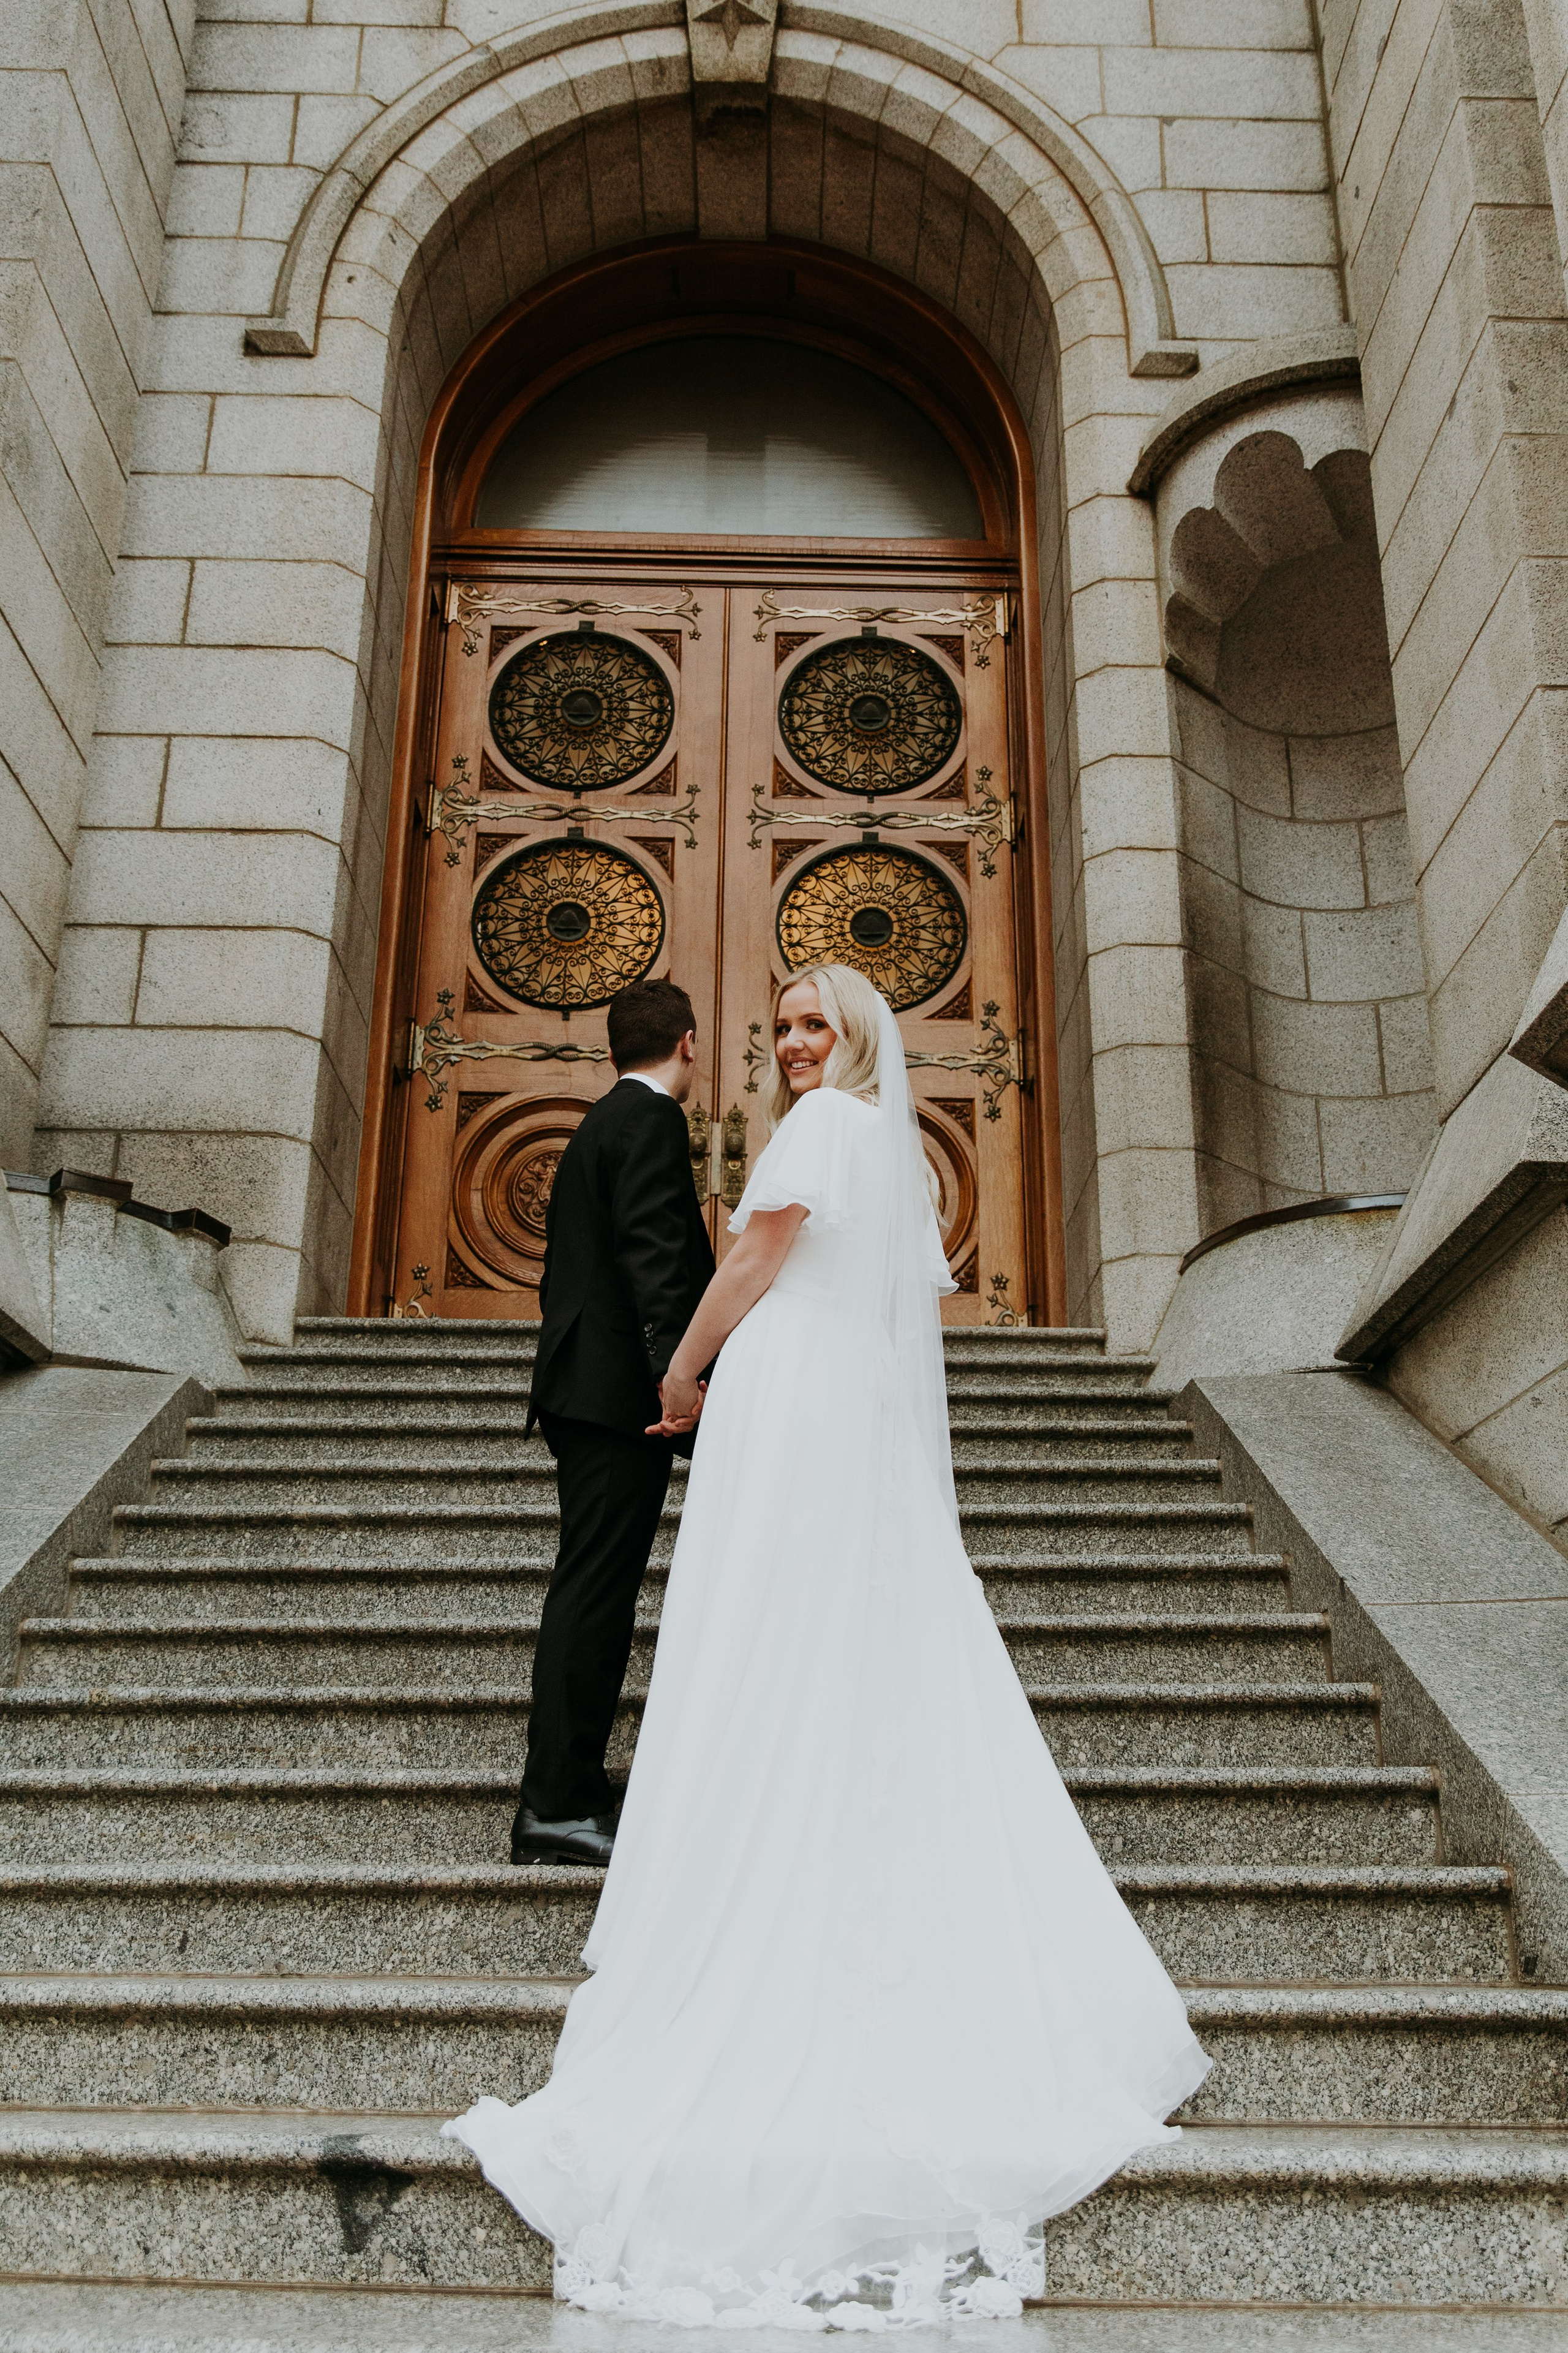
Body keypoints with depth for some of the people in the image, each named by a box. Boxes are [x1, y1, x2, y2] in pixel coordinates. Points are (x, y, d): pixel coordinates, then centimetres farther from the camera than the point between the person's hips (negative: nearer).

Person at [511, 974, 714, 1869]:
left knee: (594, 1589, 12)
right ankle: (559, 1805, -6)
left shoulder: (599, 1124, 22)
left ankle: (572, 1791, 17)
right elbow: (655, 1253, -20)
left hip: (582, 1385, 10)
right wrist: (683, 1374, -27)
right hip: (622, 1389, -10)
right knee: (596, 1589, -9)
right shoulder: (652, 1120, -7)